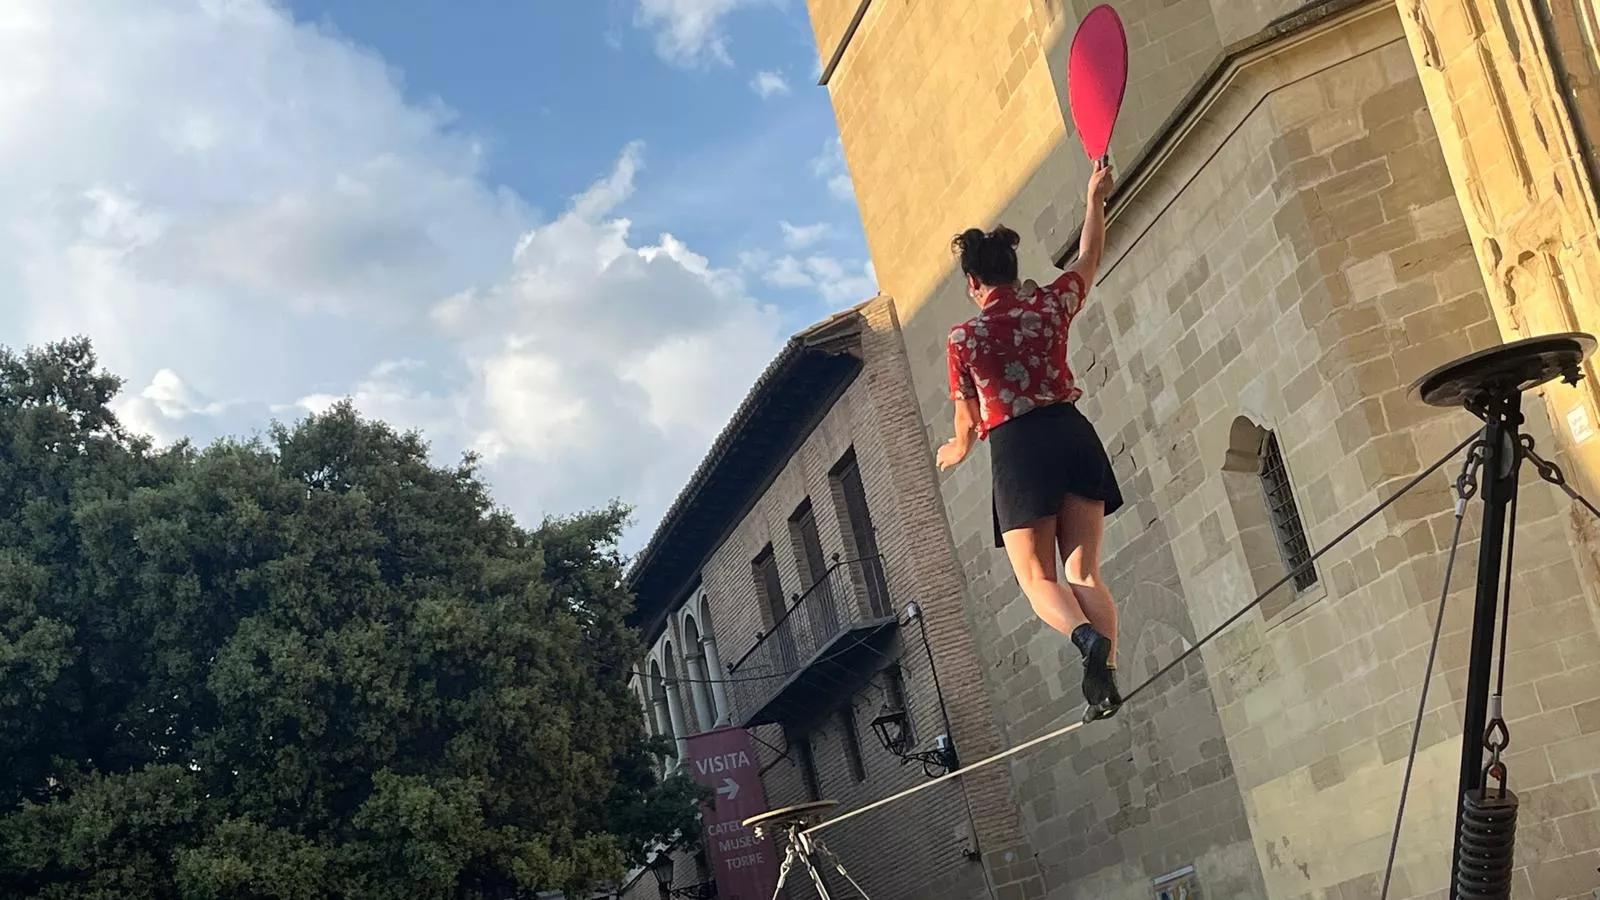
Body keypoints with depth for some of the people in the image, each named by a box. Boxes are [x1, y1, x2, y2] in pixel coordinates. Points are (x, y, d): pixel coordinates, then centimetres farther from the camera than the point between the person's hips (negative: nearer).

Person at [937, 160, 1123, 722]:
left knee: (1037, 578, 3)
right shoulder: (1050, 305, 6)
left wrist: (959, 449, 29)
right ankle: (1107, 678, -11)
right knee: (1084, 573, 7)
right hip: (1071, 433, 3)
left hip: (1017, 448, -3)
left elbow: (968, 419, 7)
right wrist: (1095, 200, 36)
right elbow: (1089, 260, 25)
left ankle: (1087, 637, -29)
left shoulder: (964, 338, -1)